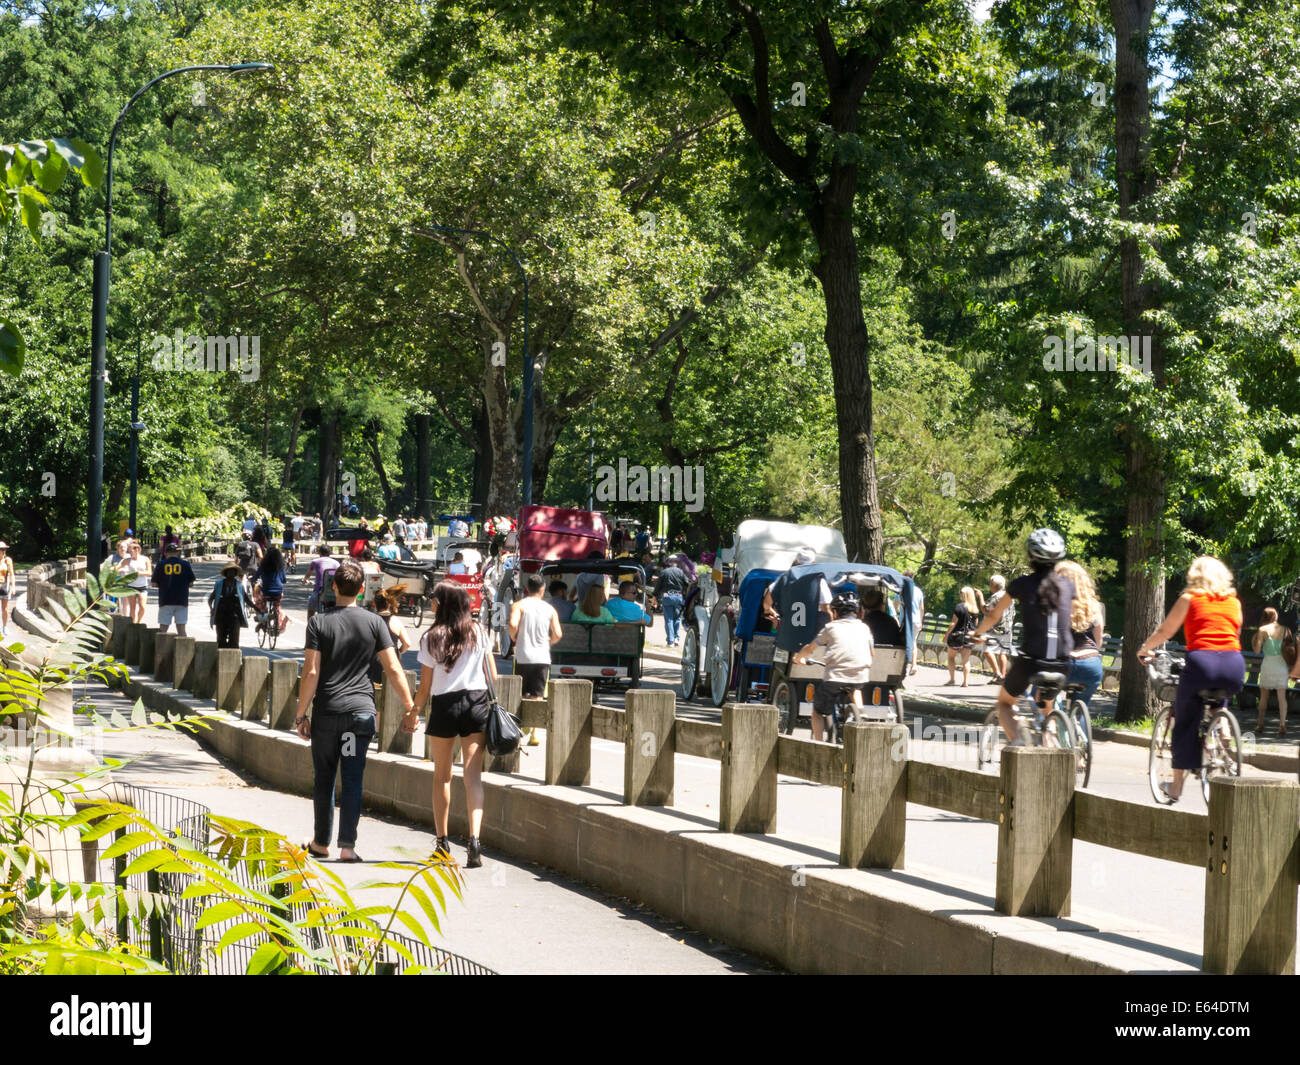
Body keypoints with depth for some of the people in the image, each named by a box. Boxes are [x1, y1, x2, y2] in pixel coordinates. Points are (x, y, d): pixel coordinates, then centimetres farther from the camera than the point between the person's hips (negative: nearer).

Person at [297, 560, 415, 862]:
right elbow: (393, 670, -2)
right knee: (352, 780, 2)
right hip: (361, 710, 1)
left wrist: (301, 714, -2)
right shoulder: (374, 622, 0)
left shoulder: (319, 622, -3)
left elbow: (311, 672, -8)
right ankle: (347, 845, -4)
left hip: (326, 712, -1)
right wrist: (410, 709, 4)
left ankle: (321, 842, 22)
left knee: (323, 779, 12)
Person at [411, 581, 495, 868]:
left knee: (441, 776, 13)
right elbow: (492, 675, 5)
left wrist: (413, 712, 11)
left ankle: (442, 842, 17)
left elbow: (425, 687, -2)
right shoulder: (478, 632, 2)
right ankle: (474, 837, -19)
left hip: (444, 706, -2)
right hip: (477, 703, 2)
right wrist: (493, 702, 18)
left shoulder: (432, 637, -5)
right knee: (473, 775, -2)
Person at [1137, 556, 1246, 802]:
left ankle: (1176, 786, 10)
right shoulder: (1234, 602, 21)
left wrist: (1144, 650, 35)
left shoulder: (1189, 598, 13)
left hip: (1201, 661, -3)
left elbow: (1165, 631, 18)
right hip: (1234, 664, 3)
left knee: (1185, 723, 8)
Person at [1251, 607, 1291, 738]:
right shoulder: (1285, 630, 3)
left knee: (1264, 695, 14)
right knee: (1282, 695, -2)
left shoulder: (1263, 630, -6)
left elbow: (1257, 651, -7)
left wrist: (1254, 641, 11)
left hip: (1268, 663, -2)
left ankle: (1260, 724, 21)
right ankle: (1282, 724, -16)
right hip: (1282, 663, 2)